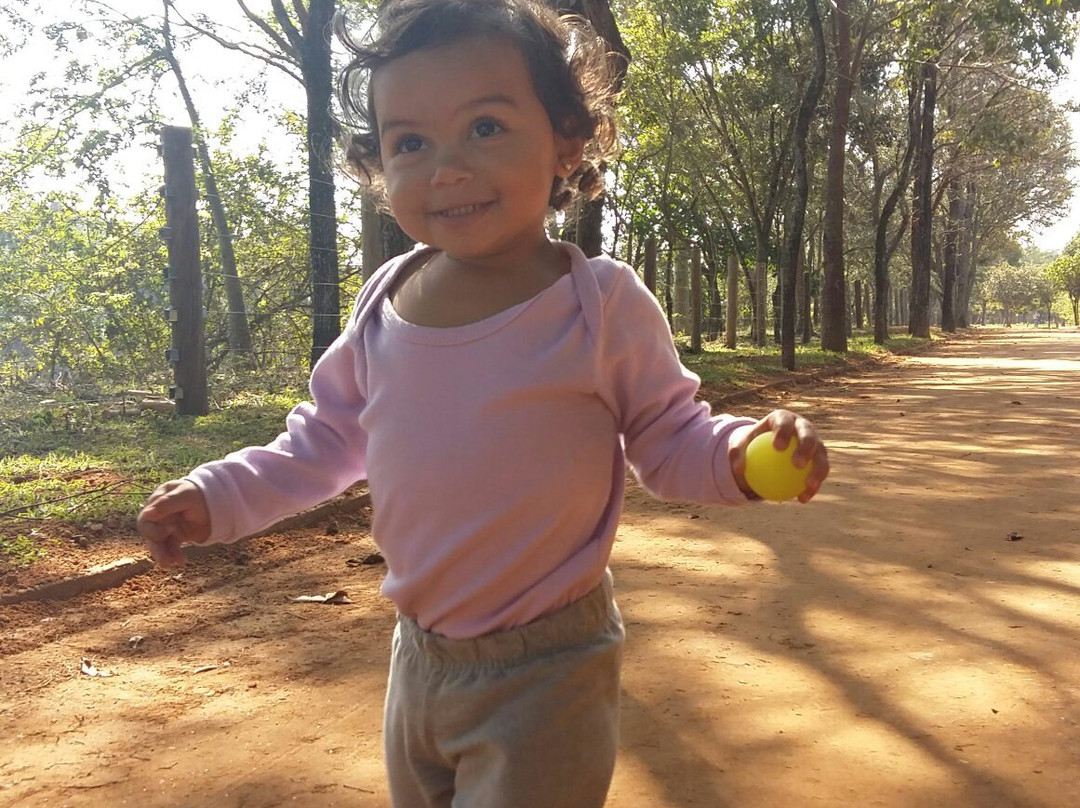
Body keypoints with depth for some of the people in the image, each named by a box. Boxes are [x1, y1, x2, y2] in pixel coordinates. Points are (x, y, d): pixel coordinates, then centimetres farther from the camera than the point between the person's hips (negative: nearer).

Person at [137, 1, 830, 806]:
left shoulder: (602, 303, -17)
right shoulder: (386, 303, -4)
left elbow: (670, 439, -9)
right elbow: (328, 439, 10)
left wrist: (739, 452, -29)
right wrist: (217, 494, 2)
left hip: (544, 670, -6)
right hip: (420, 652, 6)